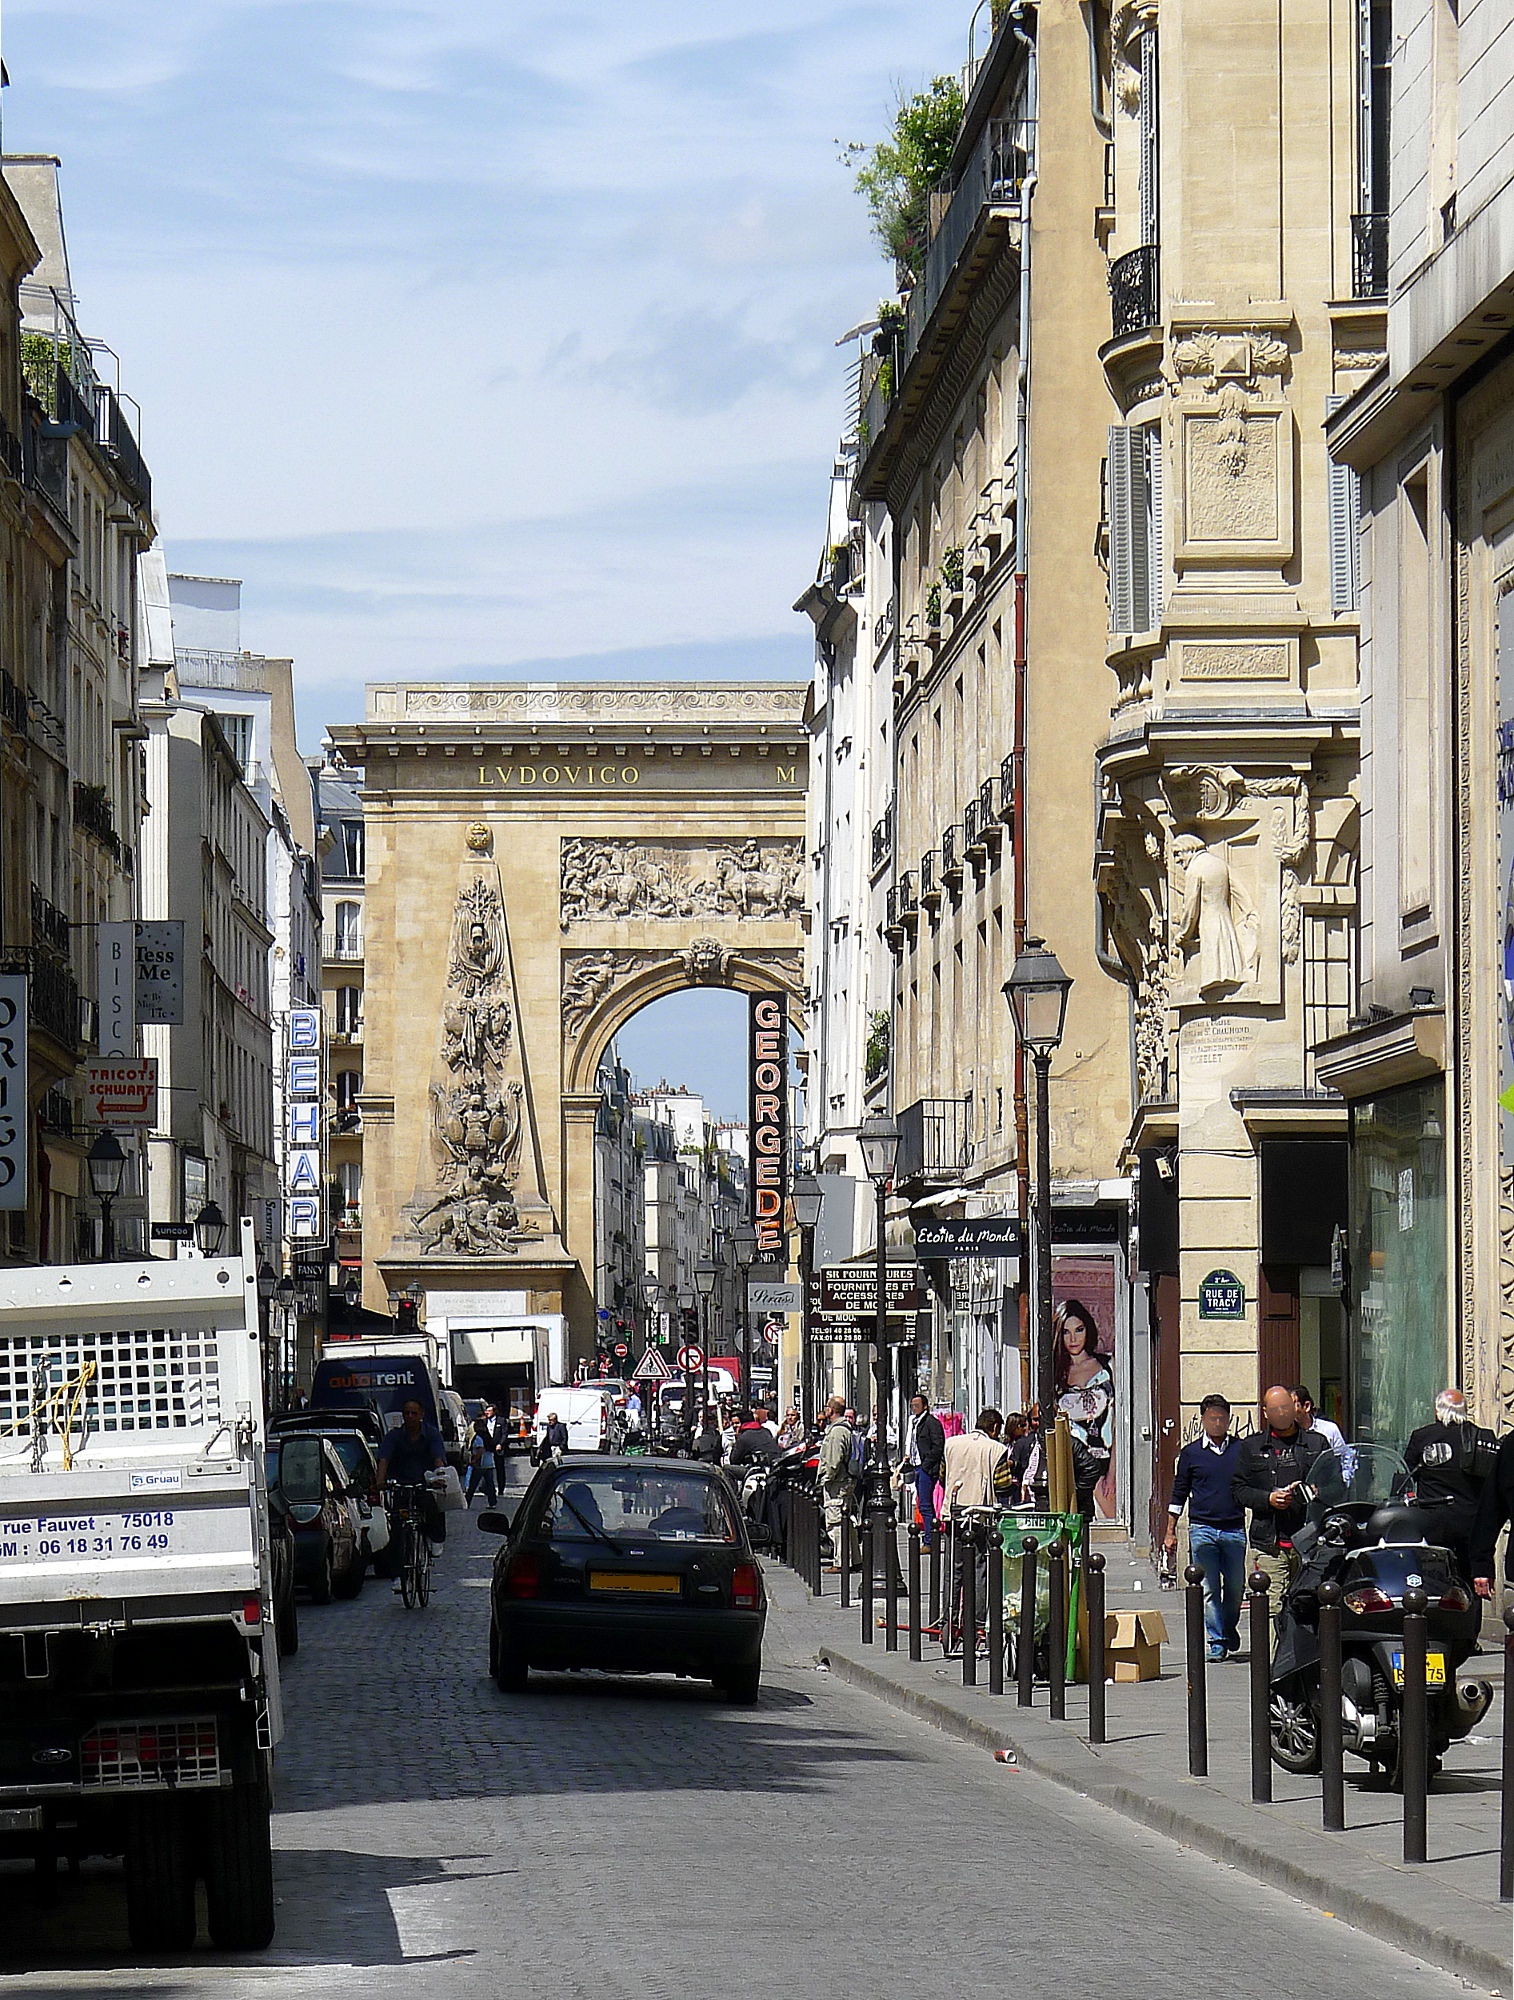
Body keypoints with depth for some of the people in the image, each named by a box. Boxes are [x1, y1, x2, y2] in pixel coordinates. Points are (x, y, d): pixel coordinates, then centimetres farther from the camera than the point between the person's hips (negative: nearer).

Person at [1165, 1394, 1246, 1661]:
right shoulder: (1191, 1453, 6)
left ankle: (1229, 1627, 30)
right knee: (1209, 1589, -2)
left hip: (1234, 1529, 1)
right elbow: (1179, 1494, 11)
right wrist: (1170, 1531, 8)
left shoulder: (1241, 1449, 7)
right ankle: (1216, 1642, 2)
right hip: (1202, 1529, -1)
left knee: (1235, 1587, 4)